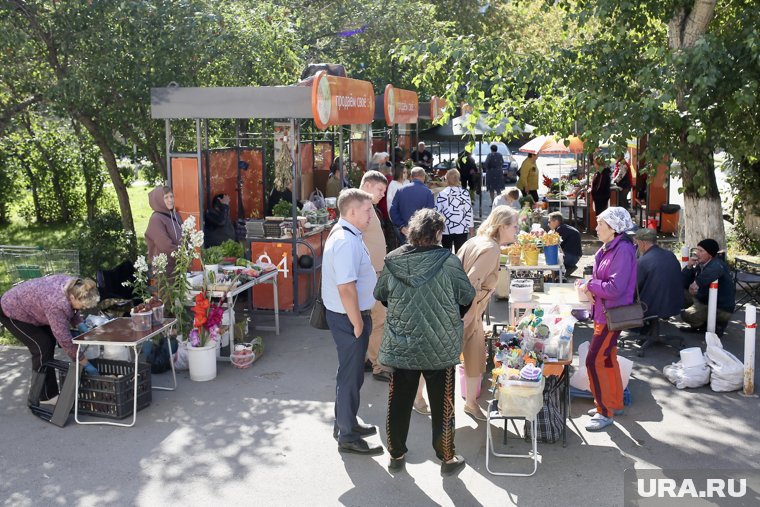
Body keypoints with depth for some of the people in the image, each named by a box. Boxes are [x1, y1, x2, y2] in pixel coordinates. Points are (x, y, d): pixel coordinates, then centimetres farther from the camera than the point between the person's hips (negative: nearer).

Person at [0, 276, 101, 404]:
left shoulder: (74, 287, -16)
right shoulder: (57, 304, -39)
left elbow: (72, 310, 6)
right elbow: (64, 339, -32)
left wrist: (82, 327, -9)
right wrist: (86, 364, -25)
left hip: (25, 306, 9)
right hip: (11, 311, -9)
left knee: (50, 341, 5)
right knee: (42, 346, -13)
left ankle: (47, 392, 16)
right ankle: (42, 397, -2)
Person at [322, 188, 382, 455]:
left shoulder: (344, 233, 9)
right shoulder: (346, 241, -25)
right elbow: (346, 288, -28)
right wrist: (358, 324, -22)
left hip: (347, 314, 10)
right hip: (349, 317, -10)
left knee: (349, 371, 22)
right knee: (351, 375, 2)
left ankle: (345, 422, 37)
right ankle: (348, 436, 15)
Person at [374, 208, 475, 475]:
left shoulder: (393, 261, -7)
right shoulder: (448, 262, -15)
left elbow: (380, 295, 7)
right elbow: (467, 297, -5)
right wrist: (453, 316, 16)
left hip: (401, 346, 2)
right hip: (440, 347, -2)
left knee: (399, 402, 15)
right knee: (442, 404, 12)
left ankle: (396, 455, 28)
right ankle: (447, 458, 23)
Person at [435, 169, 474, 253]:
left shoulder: (441, 194, -6)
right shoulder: (465, 193, -6)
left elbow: (437, 212, -3)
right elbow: (469, 211, -4)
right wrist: (470, 226, 5)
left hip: (446, 229, 0)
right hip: (462, 229, 0)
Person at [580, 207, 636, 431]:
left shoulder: (623, 250, -21)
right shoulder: (607, 248, 8)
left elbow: (614, 288, -26)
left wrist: (590, 285, -13)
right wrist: (591, 288, -2)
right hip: (603, 312, 10)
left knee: (594, 361, -9)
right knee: (607, 358, 19)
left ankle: (605, 412, 2)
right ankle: (615, 403, 34)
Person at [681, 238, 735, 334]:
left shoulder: (717, 264, -21)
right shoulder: (699, 265, 4)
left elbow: (715, 270, -49)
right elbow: (682, 284, 2)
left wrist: (697, 283, -52)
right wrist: (689, 267, -11)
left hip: (722, 309, -9)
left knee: (686, 315, -24)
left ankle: (717, 323, 1)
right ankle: (702, 324, 11)